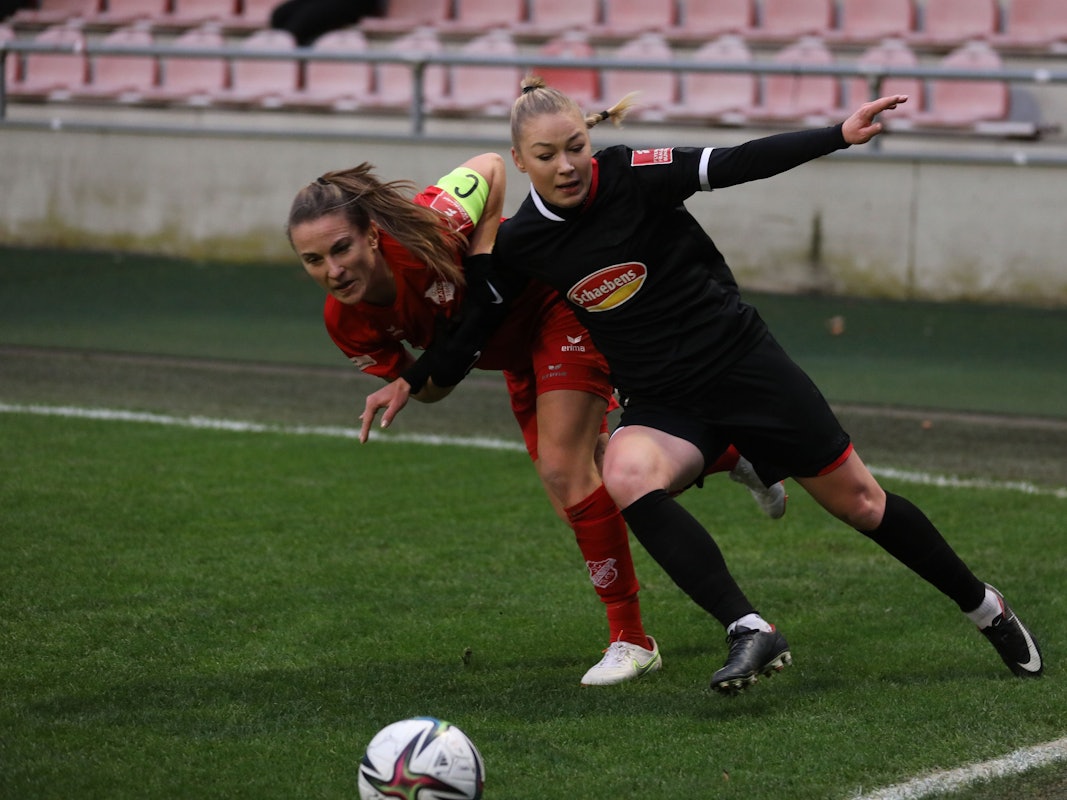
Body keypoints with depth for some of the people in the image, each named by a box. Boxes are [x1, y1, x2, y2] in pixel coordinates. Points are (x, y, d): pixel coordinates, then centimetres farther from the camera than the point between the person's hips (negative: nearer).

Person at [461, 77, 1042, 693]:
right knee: (627, 475, -32)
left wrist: (840, 135, -25)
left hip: (744, 362, -2)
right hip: (662, 404, 2)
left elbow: (737, 164, -19)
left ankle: (984, 606, 29)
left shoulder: (629, 175, -16)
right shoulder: (518, 243, -6)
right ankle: (750, 632, -31)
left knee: (859, 500, 5)